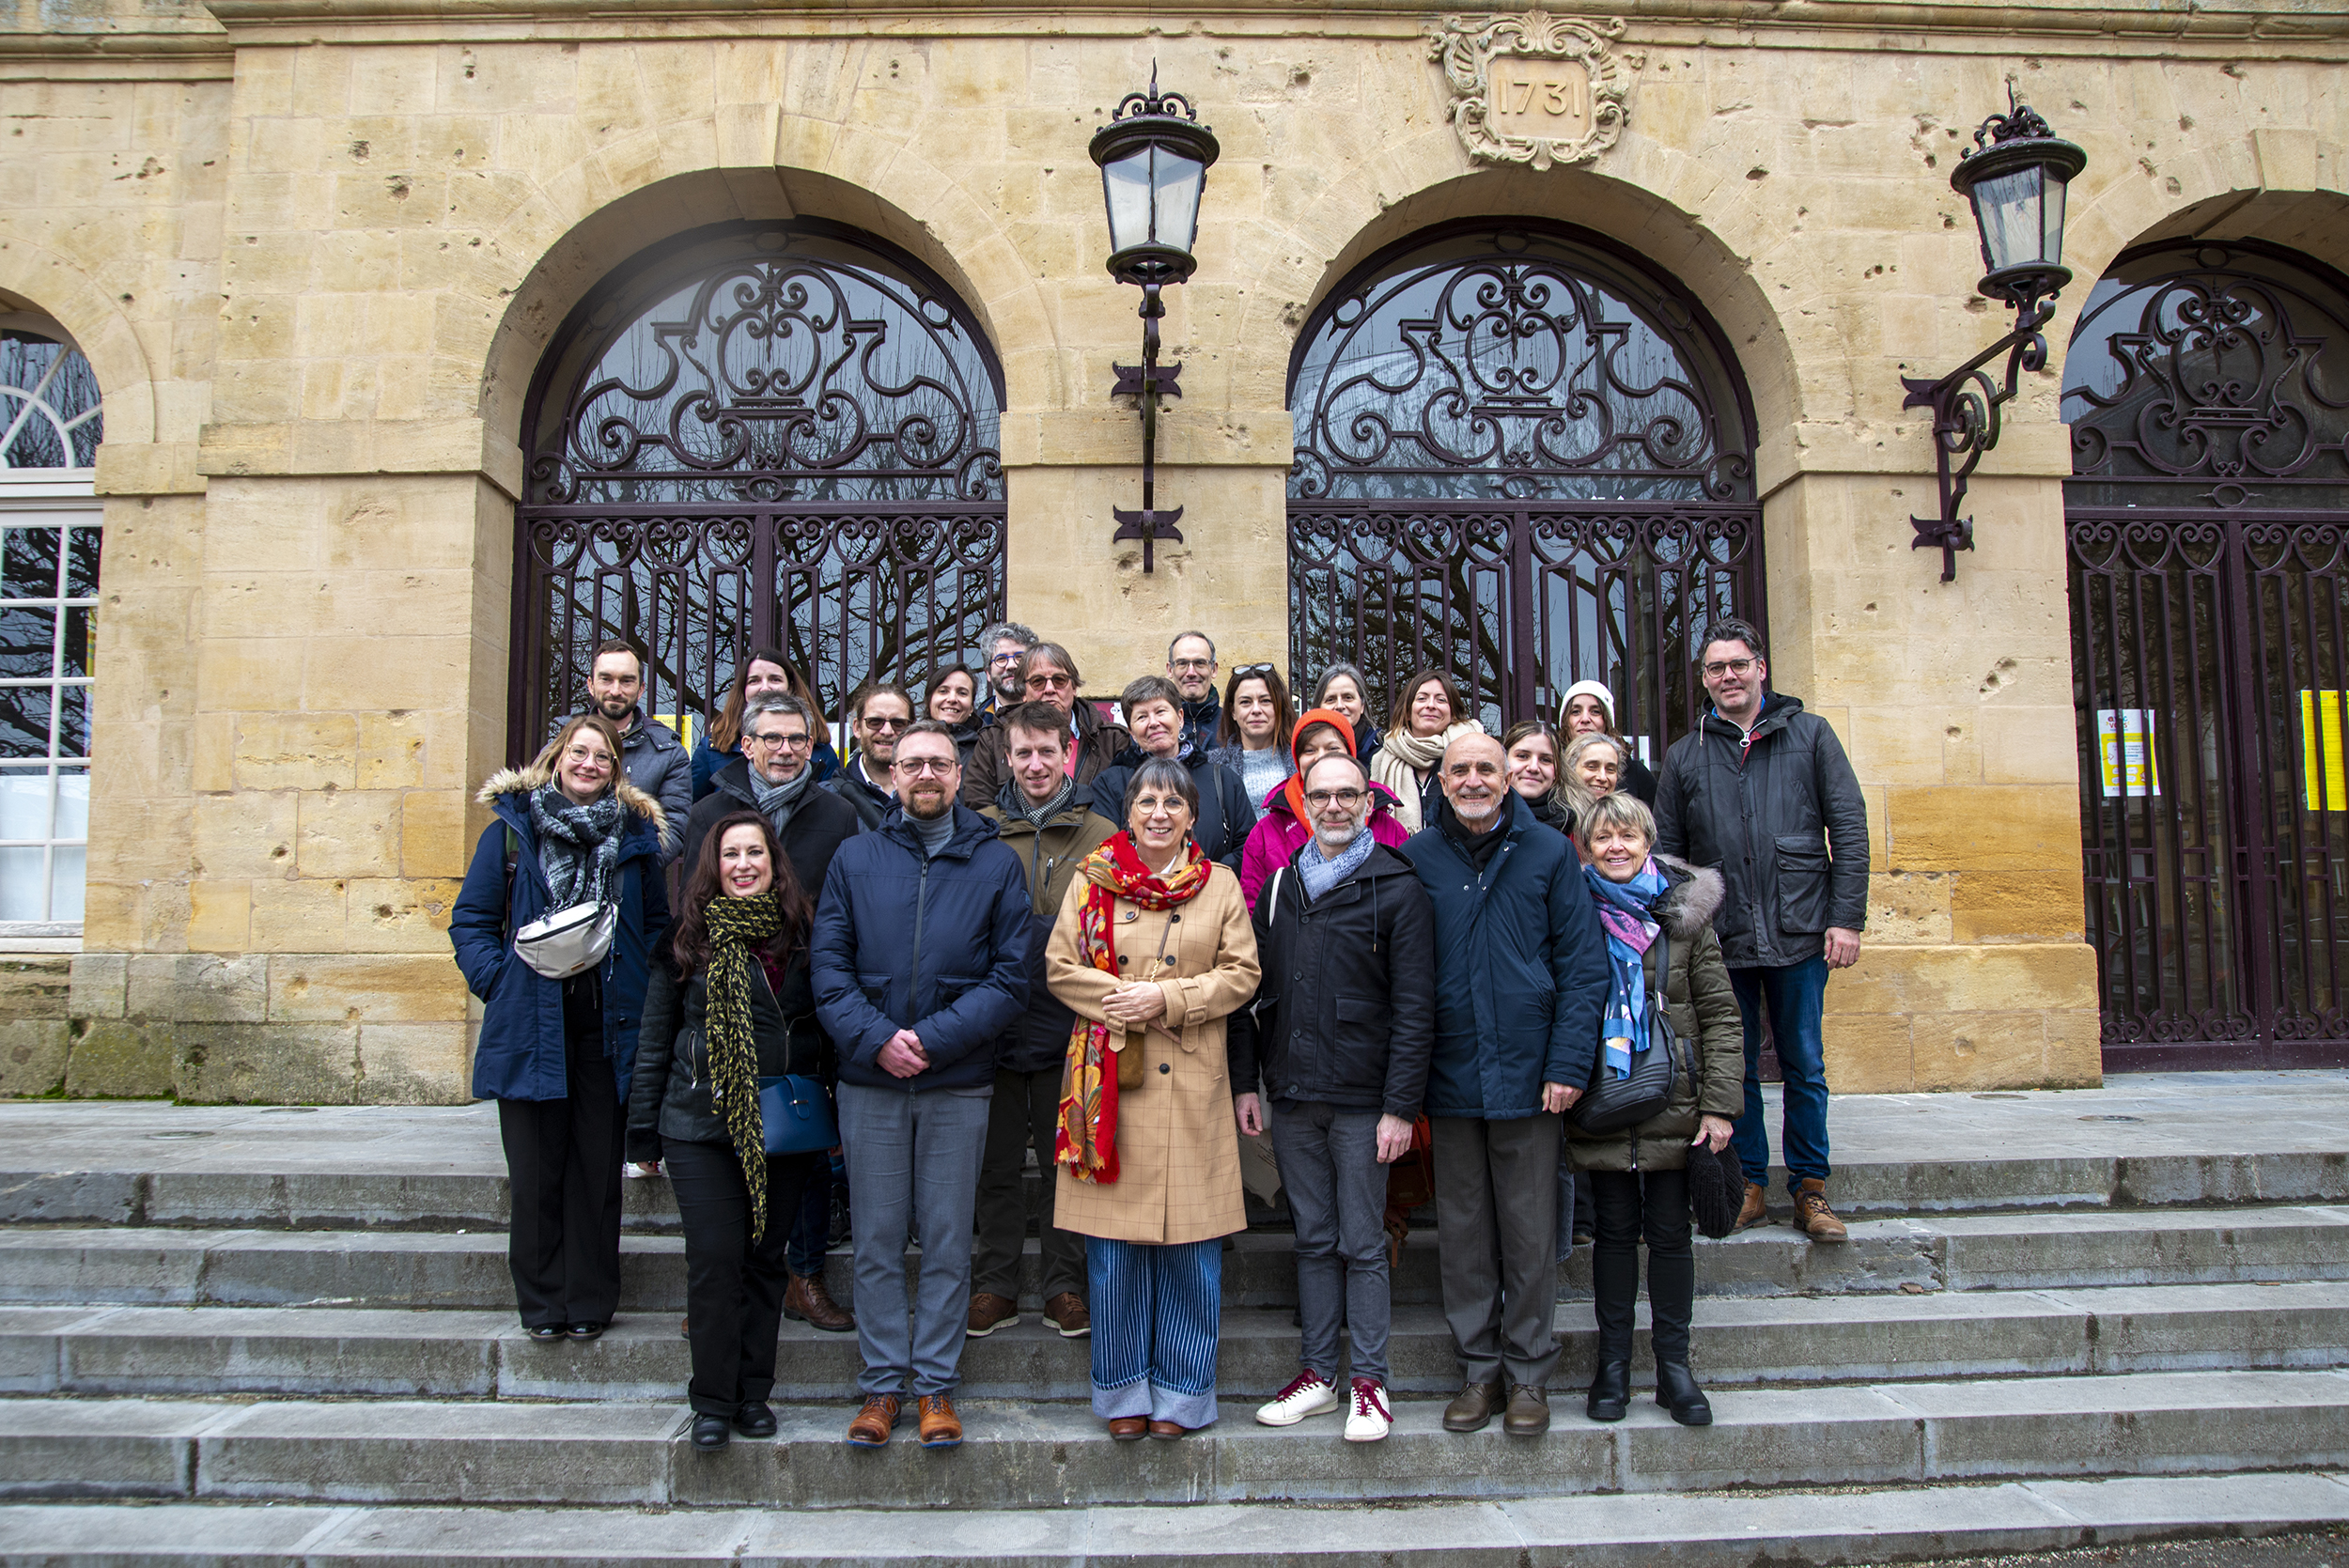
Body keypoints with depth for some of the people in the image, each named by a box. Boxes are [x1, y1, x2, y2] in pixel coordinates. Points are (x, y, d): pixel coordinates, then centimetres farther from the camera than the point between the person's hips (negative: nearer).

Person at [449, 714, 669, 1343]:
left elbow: (660, 925, 13)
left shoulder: (636, 836, 8)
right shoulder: (511, 829, 4)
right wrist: (498, 979, -8)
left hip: (608, 1027, 1)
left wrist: (640, 986, -2)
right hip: (531, 1026, -1)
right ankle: (542, 1302, 19)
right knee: (536, 1171, 5)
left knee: (597, 1167, 6)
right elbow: (470, 920, 6)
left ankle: (589, 1302, 19)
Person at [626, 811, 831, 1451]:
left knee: (767, 1257, 8)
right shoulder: (688, 940, 2)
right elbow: (654, 1039, 7)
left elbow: (826, 1026, 8)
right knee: (715, 1259, -4)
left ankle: (754, 1392, 20)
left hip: (785, 1127, 1)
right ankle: (713, 1400, 11)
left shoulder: (801, 932, 4)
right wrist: (644, 1132, 6)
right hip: (702, 1124, -1)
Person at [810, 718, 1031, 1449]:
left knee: (947, 1242, 6)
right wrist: (875, 1039, -13)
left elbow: (1011, 976, -3)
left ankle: (936, 1385, 18)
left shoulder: (996, 863, 3)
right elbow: (827, 964, 2)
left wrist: (933, 1038, -13)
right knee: (876, 1241, 7)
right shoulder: (855, 858, 7)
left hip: (958, 1085, -1)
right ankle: (882, 1384, 19)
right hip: (869, 1081, 1)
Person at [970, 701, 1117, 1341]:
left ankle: (1066, 1288, 21)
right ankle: (994, 1287, 23)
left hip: (1069, 1029, -1)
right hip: (994, 1024, 1)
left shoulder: (1102, 837, 3)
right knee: (998, 1167, 10)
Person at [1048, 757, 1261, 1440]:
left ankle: (1180, 1392, 19)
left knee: (1191, 1243, 3)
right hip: (1109, 1081, 0)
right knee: (1113, 1248, 4)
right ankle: (1124, 1391, 20)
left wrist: (1168, 998, -11)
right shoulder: (1093, 879, 6)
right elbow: (1061, 966, 3)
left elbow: (1241, 974, 2)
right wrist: (1122, 1001, -13)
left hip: (1190, 1084, 0)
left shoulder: (1220, 885, 7)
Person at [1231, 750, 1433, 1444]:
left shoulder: (1398, 888, -4)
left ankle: (1369, 1380, 14)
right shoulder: (1281, 885, 10)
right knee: (1313, 1239, 12)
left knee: (1363, 1243, 3)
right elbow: (1252, 988, 11)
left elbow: (1415, 1006, -8)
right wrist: (1245, 1081, 5)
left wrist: (1400, 1106, -13)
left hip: (1361, 1099, -4)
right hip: (1291, 1097, 4)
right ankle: (1318, 1372, 22)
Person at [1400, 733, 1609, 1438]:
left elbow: (1583, 964, -1)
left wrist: (1568, 1063, -9)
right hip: (1450, 1080, 1)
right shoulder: (1415, 858, 3)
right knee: (1463, 1232, 10)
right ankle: (1479, 1369, 23)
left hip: (1528, 1075, -1)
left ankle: (1529, 1372, 21)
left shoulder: (1548, 853, 0)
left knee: (1530, 1233, 6)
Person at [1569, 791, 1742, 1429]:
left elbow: (1720, 1012, 0)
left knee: (1670, 1232, 7)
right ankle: (1613, 1363, 19)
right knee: (1615, 1231, 8)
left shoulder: (1684, 912, -1)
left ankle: (1674, 1364, 19)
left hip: (1672, 1103, 0)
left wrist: (1719, 1102, -6)